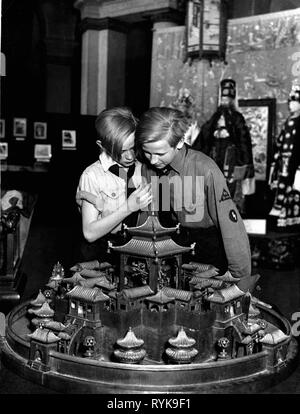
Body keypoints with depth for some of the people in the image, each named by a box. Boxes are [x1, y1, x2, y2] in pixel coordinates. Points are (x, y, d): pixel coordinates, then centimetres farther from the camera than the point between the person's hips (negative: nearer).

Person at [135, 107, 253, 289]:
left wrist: (241, 278, -25)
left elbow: (231, 226, -28)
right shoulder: (148, 167, -14)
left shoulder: (206, 171, -31)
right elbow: (146, 215, 1)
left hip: (211, 239, -4)